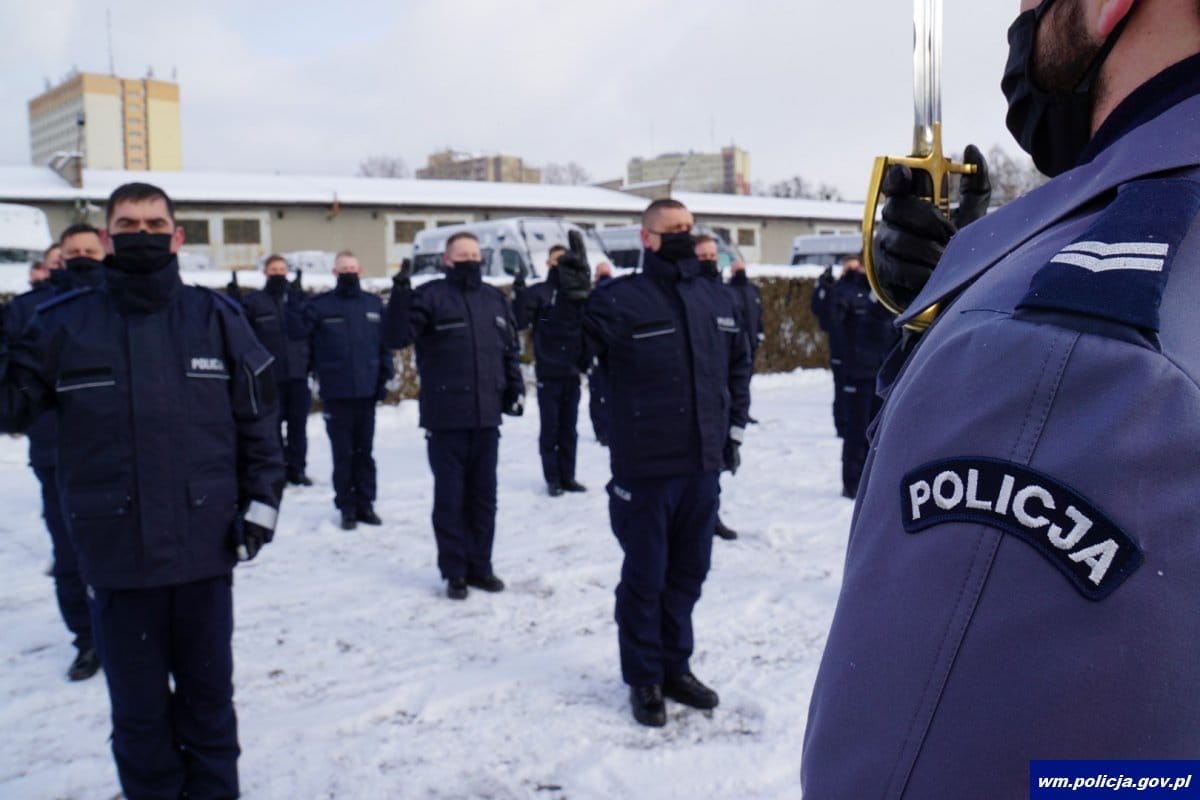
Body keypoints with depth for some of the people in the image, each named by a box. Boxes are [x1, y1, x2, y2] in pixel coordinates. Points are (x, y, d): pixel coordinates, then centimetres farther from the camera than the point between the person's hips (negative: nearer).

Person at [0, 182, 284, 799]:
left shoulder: (217, 318, 1)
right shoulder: (63, 324, 0)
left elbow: (257, 420, 4)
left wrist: (260, 501, -1)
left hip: (205, 549, 0)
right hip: (115, 556, 0)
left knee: (209, 698, 16)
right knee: (138, 710, 13)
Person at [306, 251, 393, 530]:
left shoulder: (374, 304, 6)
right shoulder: (319, 305, -3)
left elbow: (385, 344, 8)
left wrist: (385, 378, 3)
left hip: (367, 391, 3)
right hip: (337, 393, -2)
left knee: (364, 451, 12)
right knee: (343, 453, 4)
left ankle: (365, 504, 21)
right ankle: (347, 507, 13)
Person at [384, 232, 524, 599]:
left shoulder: (495, 299, 13)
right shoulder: (431, 295, -4)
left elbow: (510, 349, 19)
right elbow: (397, 337, -15)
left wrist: (515, 389, 11)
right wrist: (400, 294, -26)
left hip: (487, 416, 5)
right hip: (446, 418, -5)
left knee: (484, 496, 12)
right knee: (450, 497, 3)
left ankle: (480, 566, 24)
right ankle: (454, 572, 14)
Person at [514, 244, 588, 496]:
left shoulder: (580, 292, 8)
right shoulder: (538, 292, -1)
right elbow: (519, 322, -12)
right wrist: (519, 294, -24)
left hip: (572, 372, 3)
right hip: (548, 373, -3)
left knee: (569, 428, 10)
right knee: (550, 428, 3)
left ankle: (567, 476, 18)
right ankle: (552, 478, 10)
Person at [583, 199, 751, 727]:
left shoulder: (716, 300, 10)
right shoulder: (619, 300, -8)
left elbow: (738, 363, 23)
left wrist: (734, 427, 16)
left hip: (704, 465, 6)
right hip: (645, 469, -5)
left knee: (689, 573, 16)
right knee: (645, 577, 6)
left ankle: (675, 666, 33)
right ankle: (644, 678, 22)